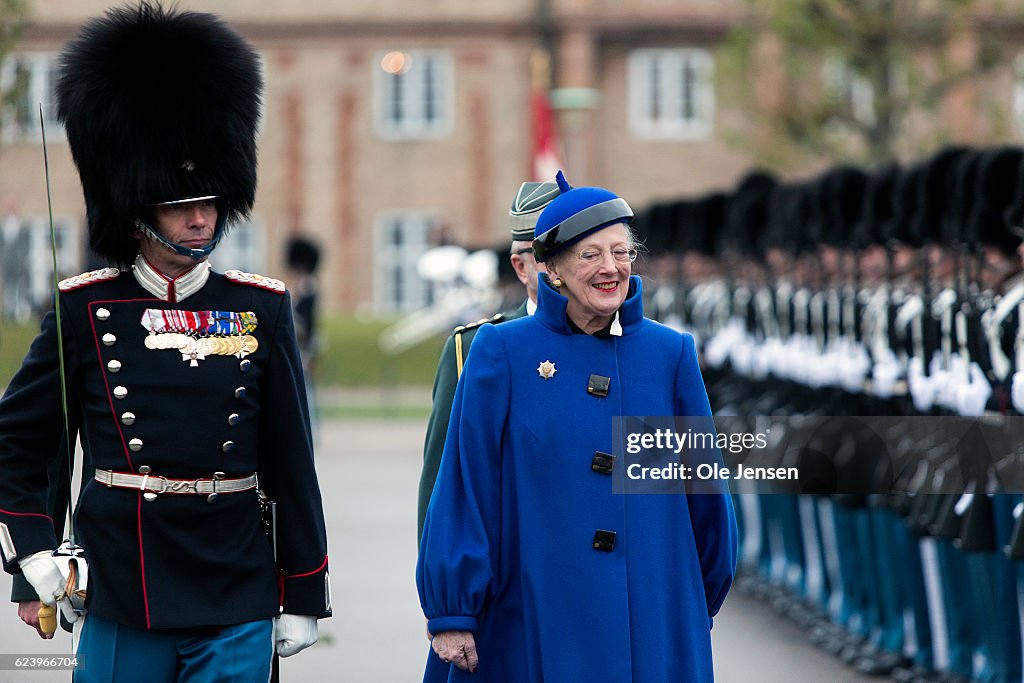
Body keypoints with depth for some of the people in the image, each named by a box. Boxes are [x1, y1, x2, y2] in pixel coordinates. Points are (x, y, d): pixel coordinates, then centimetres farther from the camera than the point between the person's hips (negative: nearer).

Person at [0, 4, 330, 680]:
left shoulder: (263, 311, 4)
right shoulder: (84, 312, 1)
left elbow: (292, 466, 6)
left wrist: (304, 597, 6)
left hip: (237, 610, 1)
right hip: (119, 607, 0)